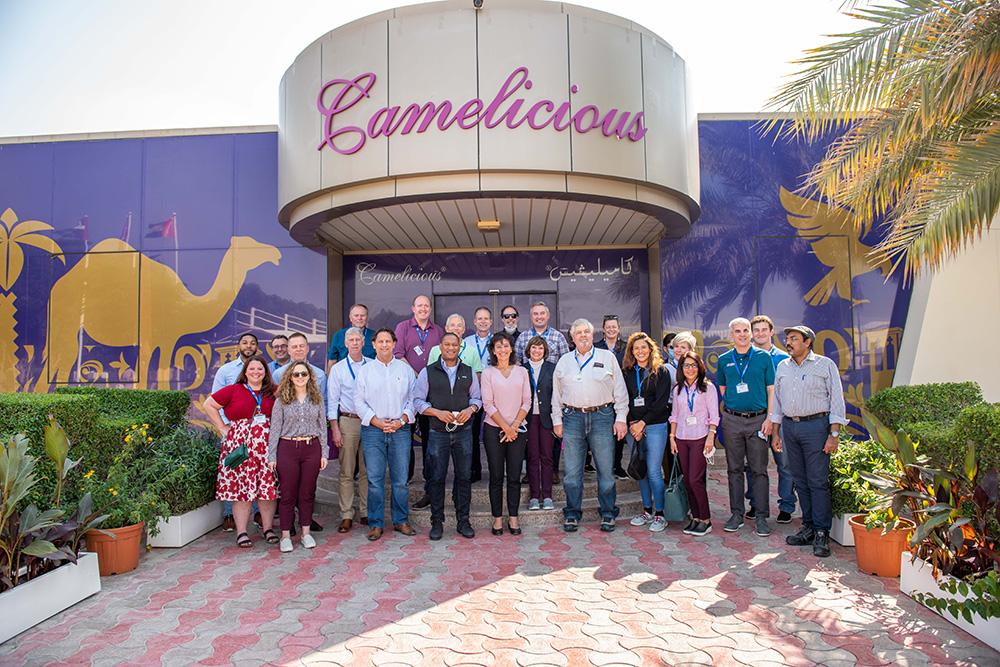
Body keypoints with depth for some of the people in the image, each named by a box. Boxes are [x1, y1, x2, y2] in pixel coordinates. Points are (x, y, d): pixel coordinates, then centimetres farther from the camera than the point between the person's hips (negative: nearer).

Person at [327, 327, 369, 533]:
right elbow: (332, 400, 3)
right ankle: (346, 516, 7)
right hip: (348, 421, -1)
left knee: (367, 471, 6)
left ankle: (366, 512, 15)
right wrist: (335, 429, -4)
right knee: (346, 472, 1)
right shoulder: (338, 368, 4)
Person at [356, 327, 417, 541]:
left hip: (400, 429, 1)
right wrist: (377, 422, -7)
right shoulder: (365, 370, 6)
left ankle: (401, 521, 17)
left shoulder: (405, 369, 8)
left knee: (400, 479, 4)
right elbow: (359, 401, 3)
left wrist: (402, 420, -7)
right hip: (373, 430, -1)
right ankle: (376, 524, 11)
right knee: (375, 479, 0)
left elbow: (412, 399, 7)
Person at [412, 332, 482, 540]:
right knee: (437, 478, 3)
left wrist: (470, 409, -8)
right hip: (438, 432, -2)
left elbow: (477, 398, 14)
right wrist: (437, 412, -14)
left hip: (463, 431, 2)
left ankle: (463, 521, 16)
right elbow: (418, 401, 0)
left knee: (464, 476, 5)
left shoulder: (469, 372, 9)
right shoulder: (428, 372, 1)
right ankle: (437, 522, 14)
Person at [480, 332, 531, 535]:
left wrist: (514, 426, -6)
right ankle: (497, 518, 13)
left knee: (514, 476, 4)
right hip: (494, 429, -1)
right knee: (496, 476, 4)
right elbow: (488, 405, -4)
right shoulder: (488, 373, 1)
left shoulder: (521, 371, 6)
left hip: (517, 429, 1)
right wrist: (505, 428, -8)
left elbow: (527, 402, 4)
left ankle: (513, 518, 13)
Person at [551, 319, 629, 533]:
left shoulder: (607, 357, 6)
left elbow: (620, 390, 6)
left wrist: (621, 418, 0)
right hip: (573, 418, 2)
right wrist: (557, 420, 9)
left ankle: (608, 514, 16)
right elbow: (557, 394, 14)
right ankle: (572, 514, 16)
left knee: (605, 469, 3)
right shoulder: (564, 361, 12)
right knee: (572, 471, 4)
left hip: (602, 416, -1)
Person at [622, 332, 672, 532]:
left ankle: (659, 514, 6)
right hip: (633, 426, 4)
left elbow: (661, 401, -7)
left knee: (654, 471, -6)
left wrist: (642, 423, -11)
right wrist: (632, 424, -6)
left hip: (655, 426, -4)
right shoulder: (626, 373, 10)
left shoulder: (661, 371, -1)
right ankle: (647, 511, 22)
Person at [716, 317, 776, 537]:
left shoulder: (763, 357, 2)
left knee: (759, 469, 1)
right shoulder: (724, 360, 7)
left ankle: (762, 517, 9)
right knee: (734, 469, 7)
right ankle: (737, 514, 16)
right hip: (732, 420, 2)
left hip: (757, 419, -2)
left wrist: (770, 418, -6)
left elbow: (771, 389, 1)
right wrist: (730, 406, 9)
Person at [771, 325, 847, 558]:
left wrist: (834, 434, -9)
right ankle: (808, 528, 17)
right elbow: (777, 401, 17)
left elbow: (837, 400, -3)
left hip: (816, 426, -5)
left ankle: (822, 534, 2)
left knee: (818, 481, -5)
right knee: (800, 480, 8)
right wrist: (776, 433, 13)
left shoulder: (825, 365, 0)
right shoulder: (782, 367, 14)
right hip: (789, 427, 5)